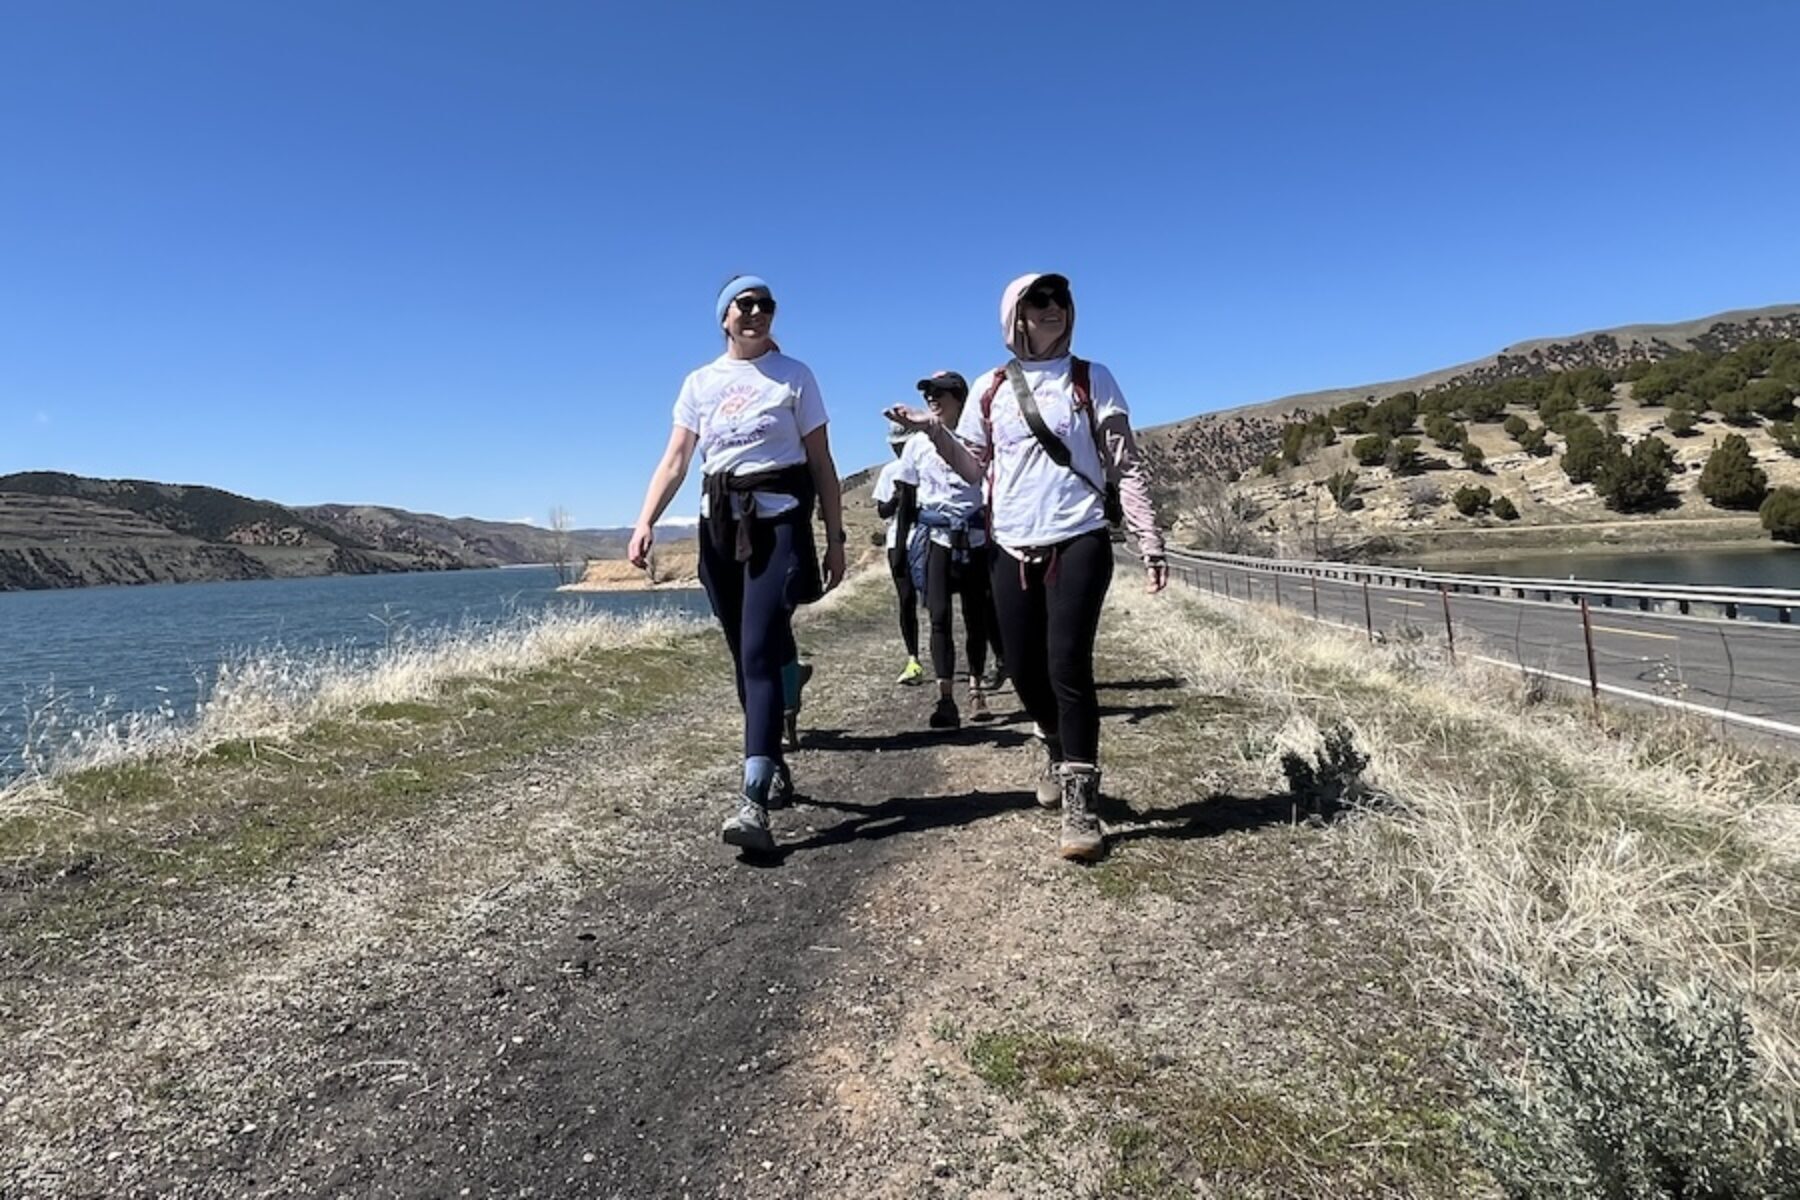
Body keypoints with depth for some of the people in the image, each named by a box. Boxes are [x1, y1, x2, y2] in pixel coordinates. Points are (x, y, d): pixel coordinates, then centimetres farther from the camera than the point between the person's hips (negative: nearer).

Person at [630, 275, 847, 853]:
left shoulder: (794, 376, 5)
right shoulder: (700, 383, 12)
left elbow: (821, 463, 4)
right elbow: (674, 461, 4)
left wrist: (835, 537, -1)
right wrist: (645, 522, -12)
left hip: (778, 522, -4)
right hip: (720, 525, 4)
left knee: (760, 654, -16)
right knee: (745, 656, 8)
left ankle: (753, 799, -22)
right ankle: (775, 767, 24)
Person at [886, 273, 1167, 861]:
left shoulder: (1092, 380, 3)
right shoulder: (990, 389, 10)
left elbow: (1126, 466, 0)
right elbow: (975, 467, 14)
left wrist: (1150, 542, -7)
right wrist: (935, 430, -3)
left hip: (1080, 542, -3)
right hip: (1014, 550, 3)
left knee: (1068, 666, -14)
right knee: (1024, 672, 7)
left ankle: (1081, 807, -6)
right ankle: (1059, 748, 38)